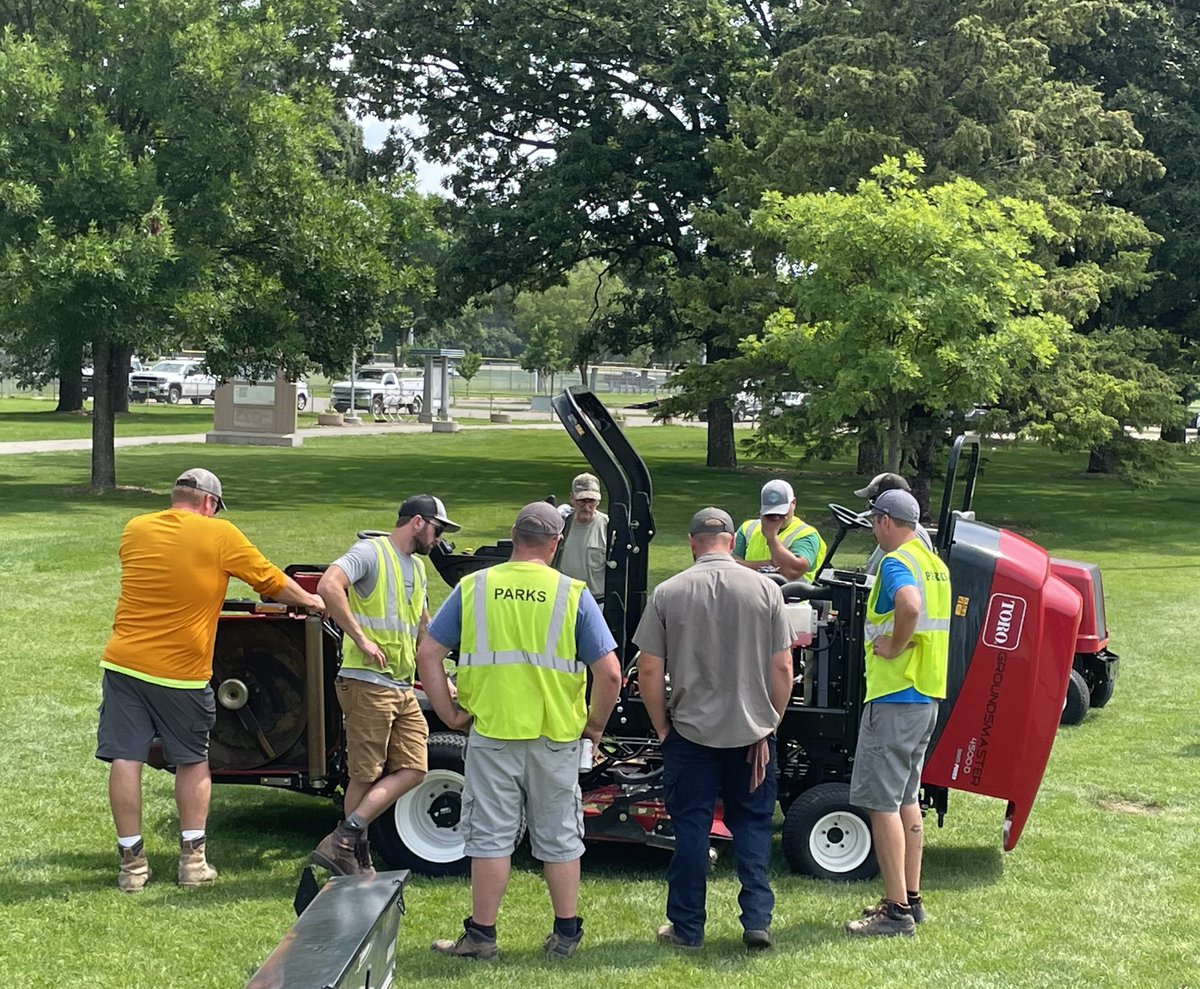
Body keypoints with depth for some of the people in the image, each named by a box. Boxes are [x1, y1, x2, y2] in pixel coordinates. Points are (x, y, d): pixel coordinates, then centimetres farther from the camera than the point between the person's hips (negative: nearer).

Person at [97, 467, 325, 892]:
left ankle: (131, 862, 7)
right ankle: (193, 859, 11)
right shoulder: (220, 534, -6)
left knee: (125, 759, 5)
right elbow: (271, 580, 4)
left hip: (124, 662, 2)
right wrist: (309, 600, 22)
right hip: (182, 671, -2)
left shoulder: (134, 530, 5)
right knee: (193, 762, 13)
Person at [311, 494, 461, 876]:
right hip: (367, 683, -9)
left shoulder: (417, 567, 21)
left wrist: (440, 678, 27)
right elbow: (328, 586, -26)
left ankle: (344, 842, 0)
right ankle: (357, 859, 4)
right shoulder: (370, 552, -8)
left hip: (403, 687, 9)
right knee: (365, 776, -4)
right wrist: (361, 639, -23)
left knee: (412, 770, 0)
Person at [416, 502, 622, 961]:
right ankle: (565, 935, 20)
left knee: (490, 836, 9)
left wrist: (450, 714, 7)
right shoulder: (573, 595, -5)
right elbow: (609, 673, -8)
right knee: (560, 839, 12)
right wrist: (594, 725, 6)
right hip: (556, 738, 0)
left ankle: (481, 935, 14)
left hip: (491, 734, 0)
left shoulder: (473, 588, 0)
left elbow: (427, 655, 0)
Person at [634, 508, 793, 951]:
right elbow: (782, 669, -3)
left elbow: (649, 671, -6)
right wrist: (769, 726, 7)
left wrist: (662, 728, 6)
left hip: (690, 732, -1)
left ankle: (687, 928, 14)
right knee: (752, 825, 13)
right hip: (751, 731, 1)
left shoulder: (668, 593, -6)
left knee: (690, 828, 8)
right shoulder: (765, 590, -4)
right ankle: (757, 920, 9)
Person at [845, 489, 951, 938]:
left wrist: (894, 648, -21)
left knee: (882, 803, -6)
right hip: (927, 696, 10)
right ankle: (911, 898, 23)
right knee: (906, 799, 17)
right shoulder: (935, 563, 15)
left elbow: (910, 604, -36)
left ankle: (897, 912, -5)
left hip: (895, 697, -10)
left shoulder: (896, 562, -15)